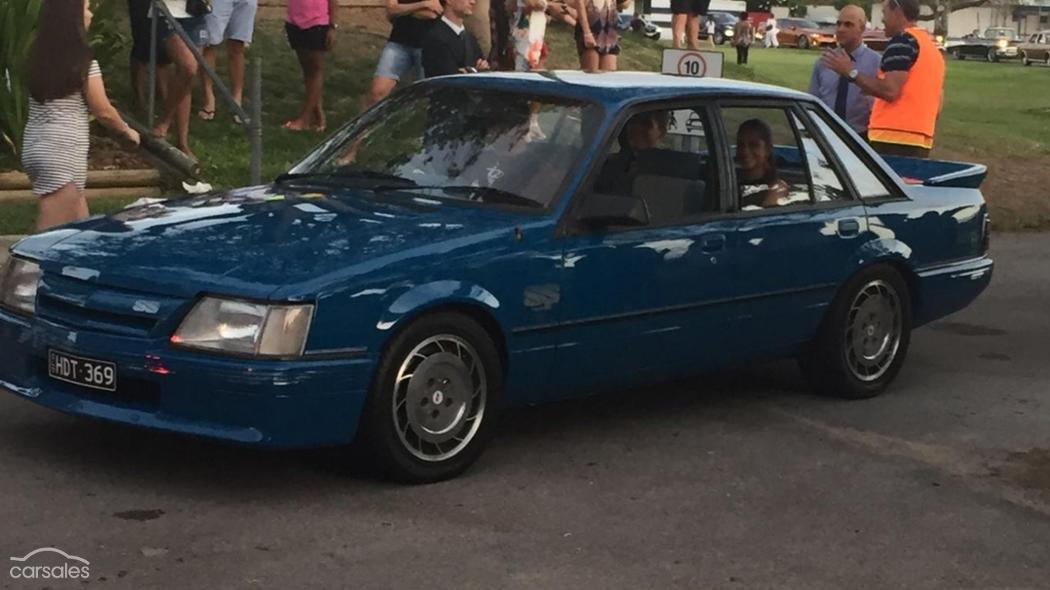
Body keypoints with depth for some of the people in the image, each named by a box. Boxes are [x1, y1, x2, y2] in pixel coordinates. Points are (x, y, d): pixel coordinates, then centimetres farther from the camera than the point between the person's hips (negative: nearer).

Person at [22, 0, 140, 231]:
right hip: (62, 153, -7)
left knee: (80, 225, 19)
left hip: (35, 146, 7)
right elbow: (103, 112, -3)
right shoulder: (83, 61, -11)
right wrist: (128, 131, 16)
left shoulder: (39, 55, 7)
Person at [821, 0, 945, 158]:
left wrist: (851, 72, -11)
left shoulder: (904, 41, -7)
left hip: (893, 140, -9)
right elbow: (936, 107, 21)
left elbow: (889, 90, -18)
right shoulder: (933, 48, 21)